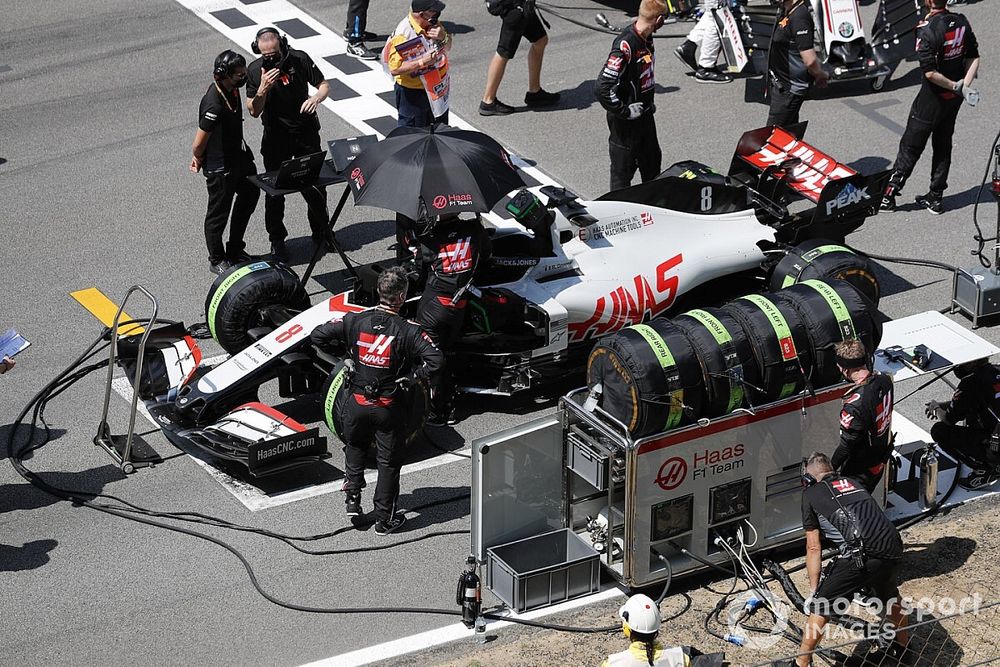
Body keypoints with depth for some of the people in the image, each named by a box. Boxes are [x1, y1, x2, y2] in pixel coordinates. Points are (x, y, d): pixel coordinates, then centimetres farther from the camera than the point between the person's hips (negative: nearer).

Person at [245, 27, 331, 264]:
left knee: (315, 184, 8)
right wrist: (263, 89, -26)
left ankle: (321, 231, 30)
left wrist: (317, 98, -25)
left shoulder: (299, 59, -11)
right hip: (275, 136, 0)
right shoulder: (254, 71, -10)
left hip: (306, 131, 0)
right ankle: (276, 240, 18)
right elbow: (254, 112, -9)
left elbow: (324, 85, -3)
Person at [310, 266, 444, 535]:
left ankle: (353, 497, 24)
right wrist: (412, 374, -9)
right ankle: (384, 519, 22)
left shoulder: (355, 320, -10)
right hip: (389, 406, -2)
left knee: (354, 447, 31)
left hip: (357, 402, 2)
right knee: (389, 461, 14)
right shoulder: (408, 331, -17)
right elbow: (436, 361, -26)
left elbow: (317, 336, -7)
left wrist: (344, 352, 6)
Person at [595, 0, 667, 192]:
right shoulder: (625, 45, -28)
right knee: (623, 169, 6)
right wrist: (624, 111, -23)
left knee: (652, 162, 23)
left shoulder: (646, 39, 1)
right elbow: (603, 87, -32)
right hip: (625, 120, -9)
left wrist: (649, 102, 14)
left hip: (645, 113, 9)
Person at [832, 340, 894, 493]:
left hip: (860, 472, -7)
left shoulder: (854, 406, -36)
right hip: (881, 461, 7)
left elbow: (846, 446, -25)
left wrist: (830, 469, -10)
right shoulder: (884, 380, -12)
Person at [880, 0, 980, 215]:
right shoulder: (961, 22, -2)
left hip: (933, 98, -6)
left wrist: (955, 86, -15)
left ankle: (889, 195, 13)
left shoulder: (927, 30, -24)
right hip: (954, 100, 6)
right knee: (943, 145, 17)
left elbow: (930, 72, -27)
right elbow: (974, 58, 1)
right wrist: (965, 86, -9)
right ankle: (936, 198, 23)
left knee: (911, 146, 5)